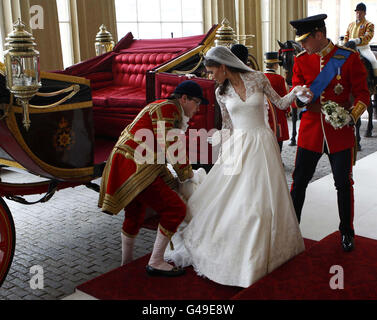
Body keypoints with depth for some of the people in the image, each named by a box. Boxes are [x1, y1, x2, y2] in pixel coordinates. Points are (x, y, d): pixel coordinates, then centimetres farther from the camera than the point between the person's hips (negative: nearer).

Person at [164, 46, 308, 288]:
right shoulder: (221, 93, 4)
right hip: (238, 146, 2)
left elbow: (280, 104, 5)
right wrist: (224, 153, 12)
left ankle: (259, 252, 20)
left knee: (261, 198, 3)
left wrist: (296, 92, -11)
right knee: (228, 197, 0)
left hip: (263, 143, -2)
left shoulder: (258, 78, -3)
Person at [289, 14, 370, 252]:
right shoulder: (301, 60, 3)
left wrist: (352, 116, -22)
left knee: (344, 183, 8)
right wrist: (302, 97, -21)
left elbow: (362, 94, -4)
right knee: (299, 181, 6)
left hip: (341, 132, -2)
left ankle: (347, 232, 26)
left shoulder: (349, 58, -6)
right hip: (310, 130, 2)